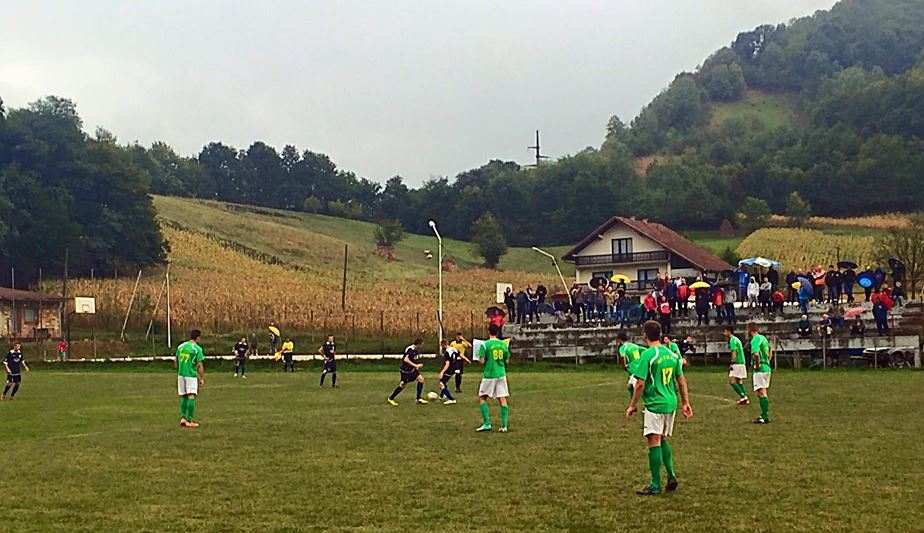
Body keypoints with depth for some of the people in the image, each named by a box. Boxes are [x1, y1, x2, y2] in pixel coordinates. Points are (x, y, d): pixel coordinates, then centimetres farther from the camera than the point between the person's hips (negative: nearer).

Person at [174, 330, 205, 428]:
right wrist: (202, 378, -4)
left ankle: (183, 418, 11)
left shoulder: (180, 346, 8)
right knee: (191, 397, -5)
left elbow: (176, 362, 15)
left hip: (181, 374, 6)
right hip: (191, 375, -6)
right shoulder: (197, 348, -9)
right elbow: (200, 365, -11)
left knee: (183, 396, 14)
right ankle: (189, 420, -6)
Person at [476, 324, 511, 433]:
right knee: (502, 399, 4)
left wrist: (479, 356, 9)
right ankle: (504, 425, 1)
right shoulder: (503, 344, 4)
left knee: (482, 398, 8)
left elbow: (482, 361, -11)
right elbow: (507, 360, 10)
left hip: (489, 375, -4)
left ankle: (487, 424, -1)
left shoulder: (485, 344, -9)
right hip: (501, 374, 4)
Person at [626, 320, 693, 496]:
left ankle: (655, 485, 0)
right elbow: (681, 380, 12)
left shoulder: (647, 355, -13)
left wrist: (632, 405, -6)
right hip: (671, 403, 7)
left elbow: (640, 384, -15)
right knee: (663, 439, 21)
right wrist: (685, 403, 19)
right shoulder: (672, 354, 8)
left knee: (653, 441, -2)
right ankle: (671, 475, 13)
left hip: (655, 404, -7)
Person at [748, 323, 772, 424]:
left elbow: (756, 354, -30)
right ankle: (764, 415, 22)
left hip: (760, 369, -9)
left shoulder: (755, 340, -14)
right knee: (763, 393, 16)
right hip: (767, 368, 10)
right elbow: (770, 353, 27)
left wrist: (757, 365, -18)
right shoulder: (763, 338, 16)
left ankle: (765, 417, -11)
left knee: (761, 393, -9)